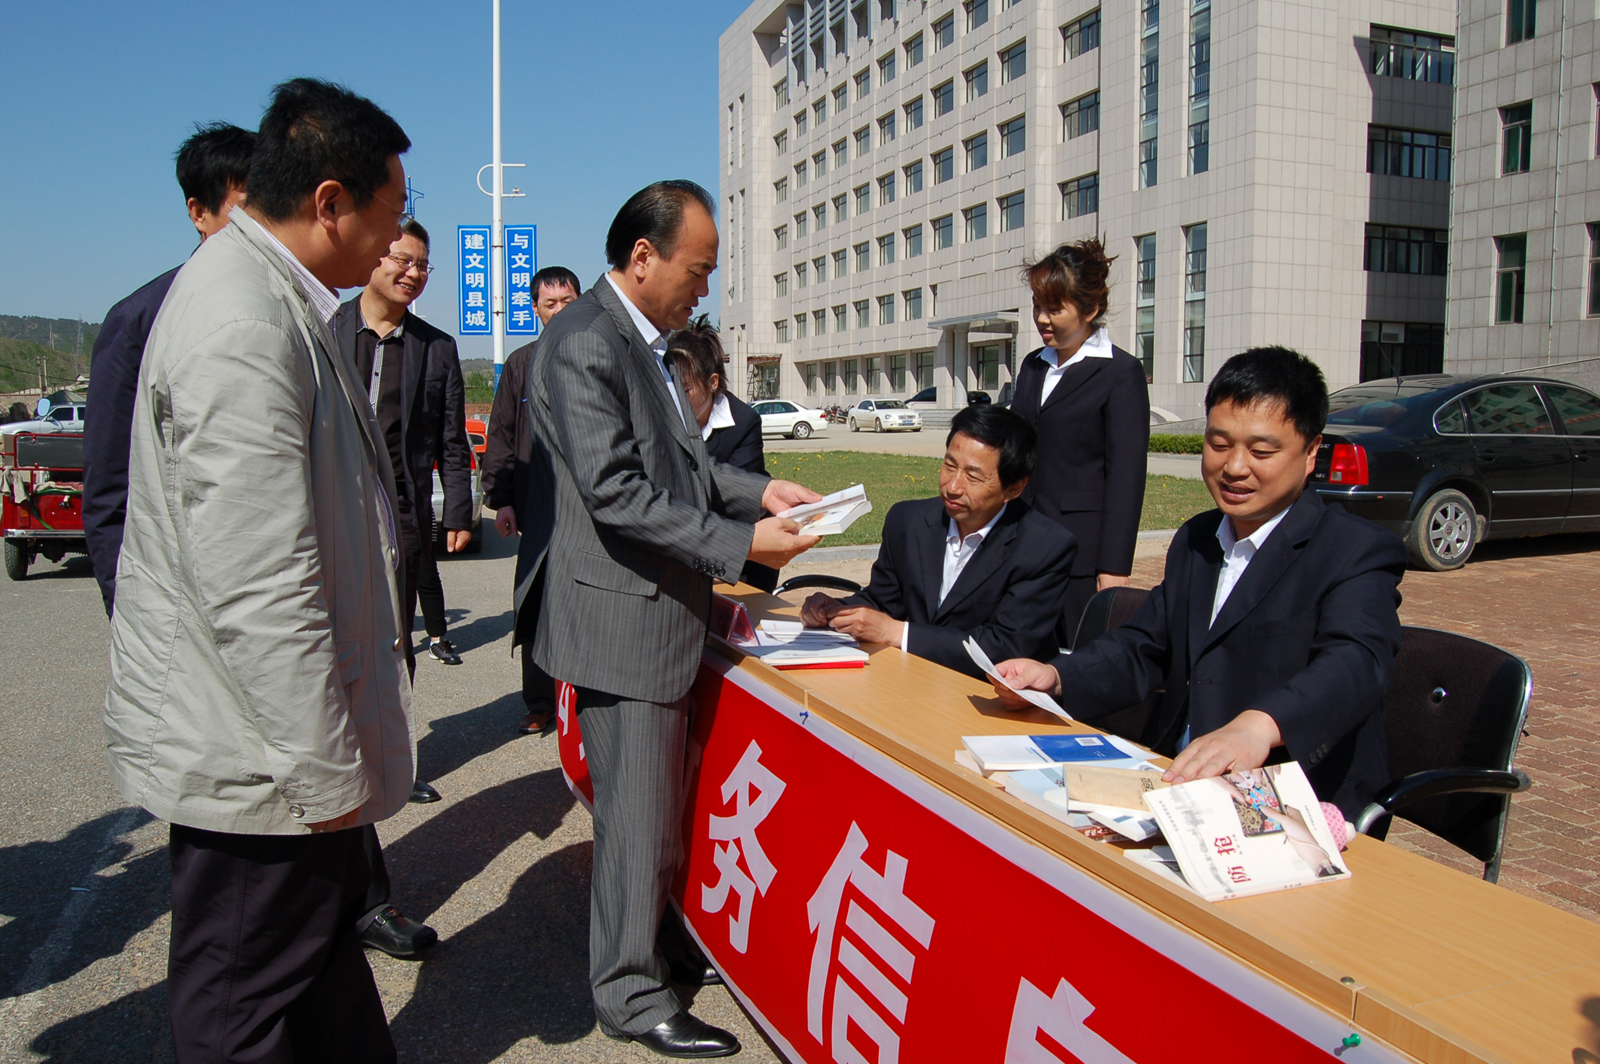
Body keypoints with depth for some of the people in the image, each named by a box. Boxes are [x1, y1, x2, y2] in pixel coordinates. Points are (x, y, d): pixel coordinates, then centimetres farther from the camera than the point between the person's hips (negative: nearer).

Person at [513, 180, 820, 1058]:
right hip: (621, 613, -10)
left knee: (649, 801, 20)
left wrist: (757, 491, 9)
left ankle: (642, 943, 38)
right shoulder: (583, 343, -18)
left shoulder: (642, 339, 13)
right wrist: (741, 544, -22)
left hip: (654, 606, 10)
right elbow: (615, 493, -24)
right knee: (639, 811, 2)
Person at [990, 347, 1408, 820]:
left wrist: (1258, 725, -47)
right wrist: (1055, 676, -6)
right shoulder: (1195, 540, 16)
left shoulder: (1359, 553, -7)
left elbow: (1354, 662, -25)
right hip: (1174, 779, 7)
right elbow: (1144, 648, 16)